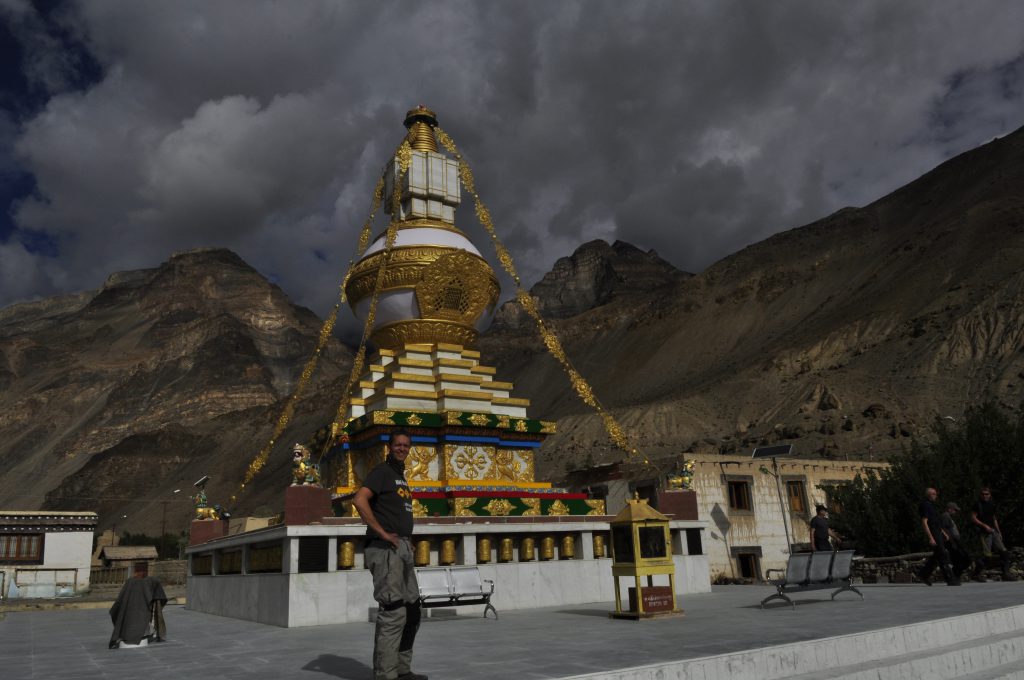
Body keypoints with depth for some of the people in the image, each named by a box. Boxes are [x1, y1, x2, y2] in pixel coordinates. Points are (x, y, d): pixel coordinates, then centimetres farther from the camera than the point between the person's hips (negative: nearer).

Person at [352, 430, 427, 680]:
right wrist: (382, 533, -23)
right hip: (385, 549, -10)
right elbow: (359, 500, -23)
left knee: (411, 610, 14)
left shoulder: (401, 477, 21)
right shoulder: (381, 471, -6)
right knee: (393, 612, -11)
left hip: (403, 548, 10)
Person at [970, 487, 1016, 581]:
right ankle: (977, 574, 0)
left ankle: (1006, 574, 9)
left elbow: (994, 519, 24)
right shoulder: (978, 504, -4)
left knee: (1004, 552, 2)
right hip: (984, 532, -7)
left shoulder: (992, 504, 15)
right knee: (987, 555, -11)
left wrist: (998, 531, 18)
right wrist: (984, 526, -16)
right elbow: (973, 518, -8)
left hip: (993, 531, 7)